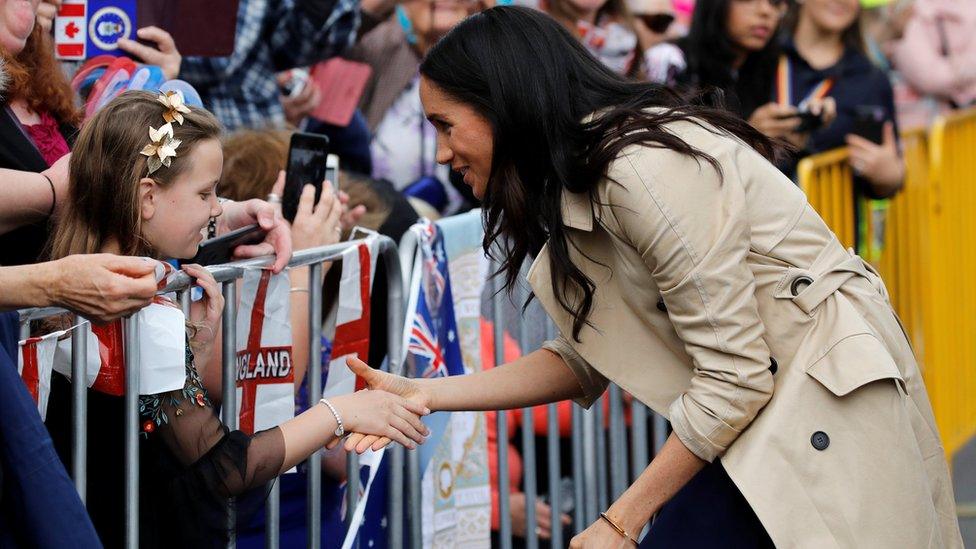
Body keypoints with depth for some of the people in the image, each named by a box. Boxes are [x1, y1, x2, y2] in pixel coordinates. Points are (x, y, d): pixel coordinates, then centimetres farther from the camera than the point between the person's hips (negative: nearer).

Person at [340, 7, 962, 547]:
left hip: (825, 404, -8)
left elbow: (735, 376, -21)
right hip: (760, 403, 9)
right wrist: (426, 394, 1)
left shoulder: (645, 168, -22)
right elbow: (585, 361, 9)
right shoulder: (578, 184, 6)